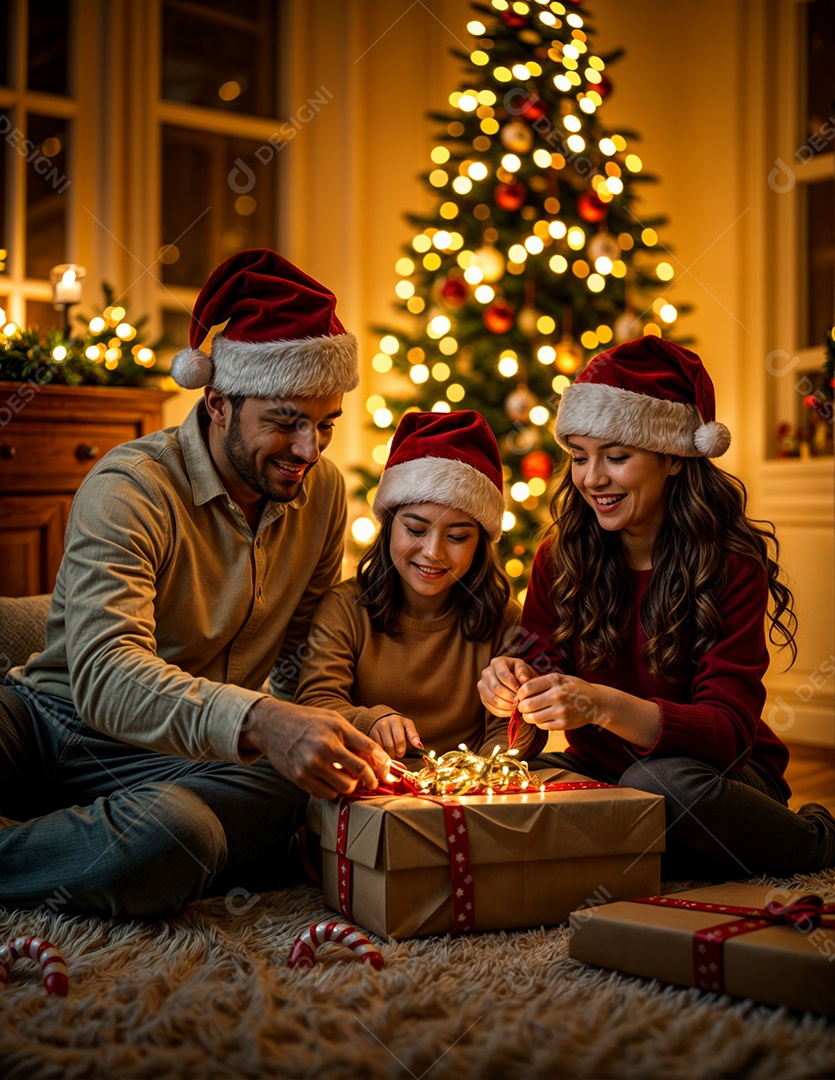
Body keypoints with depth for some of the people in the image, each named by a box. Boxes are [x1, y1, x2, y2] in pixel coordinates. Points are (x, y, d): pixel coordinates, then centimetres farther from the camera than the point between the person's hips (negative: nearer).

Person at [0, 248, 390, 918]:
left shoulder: (322, 489, 4)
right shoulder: (130, 490, -16)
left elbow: (307, 644, 17)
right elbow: (104, 674, -30)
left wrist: (342, 726, -5)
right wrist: (259, 721, -46)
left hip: (198, 761, 4)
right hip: (55, 718, -4)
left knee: (175, 837, -35)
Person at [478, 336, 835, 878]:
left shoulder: (732, 563, -14)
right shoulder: (559, 558, 0)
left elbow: (729, 728, -21)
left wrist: (604, 706, -38)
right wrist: (511, 682, -23)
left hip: (720, 777, -3)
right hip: (599, 770, 3)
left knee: (662, 781, -37)